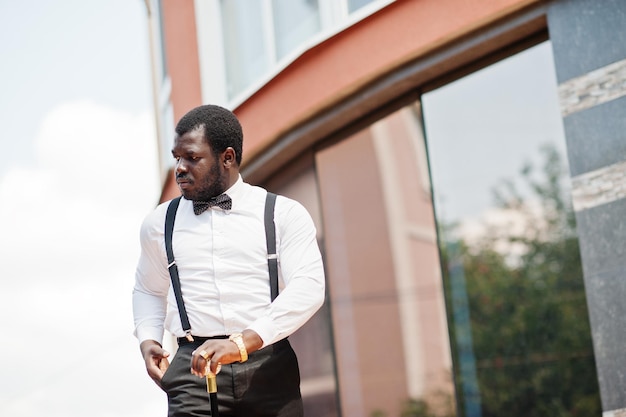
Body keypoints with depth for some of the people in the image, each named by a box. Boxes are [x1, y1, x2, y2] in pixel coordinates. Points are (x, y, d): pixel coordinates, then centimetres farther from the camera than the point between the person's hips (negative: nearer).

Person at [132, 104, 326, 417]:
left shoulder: (284, 214, 5)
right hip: (194, 368, 1)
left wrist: (243, 342, -20)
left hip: (270, 369, -1)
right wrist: (147, 339, 9)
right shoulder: (159, 223, 15)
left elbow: (308, 288, -8)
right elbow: (148, 291, 29)